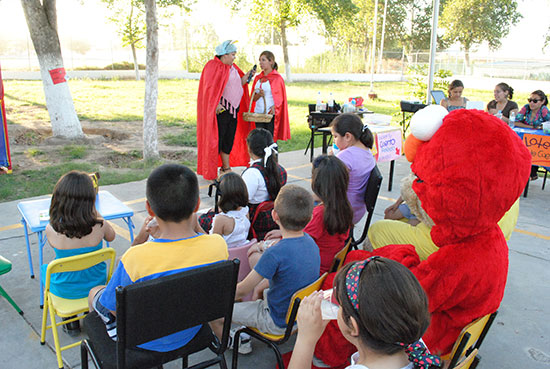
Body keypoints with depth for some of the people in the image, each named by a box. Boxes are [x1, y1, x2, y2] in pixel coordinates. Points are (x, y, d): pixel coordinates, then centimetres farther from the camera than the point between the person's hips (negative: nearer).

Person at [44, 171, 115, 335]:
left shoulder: (51, 230, -27)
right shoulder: (99, 226, -27)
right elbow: (111, 237, -2)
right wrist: (96, 213, -6)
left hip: (64, 290, -1)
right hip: (95, 285, 1)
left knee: (45, 268, 34)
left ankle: (70, 322, 37)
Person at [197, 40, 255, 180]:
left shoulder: (232, 67, 16)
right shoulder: (213, 66, -9)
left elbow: (237, 84, 20)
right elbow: (211, 88, -16)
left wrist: (246, 77, 5)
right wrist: (216, 105, -24)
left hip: (233, 109, 8)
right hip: (220, 109, -8)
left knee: (229, 139, 14)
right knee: (217, 139, -4)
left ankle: (226, 168, 25)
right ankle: (210, 171, 5)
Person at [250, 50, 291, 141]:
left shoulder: (277, 78, -2)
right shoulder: (257, 78, 14)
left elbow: (280, 98, -2)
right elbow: (253, 98, 15)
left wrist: (273, 108, -19)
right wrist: (259, 95, -7)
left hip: (271, 115, -5)